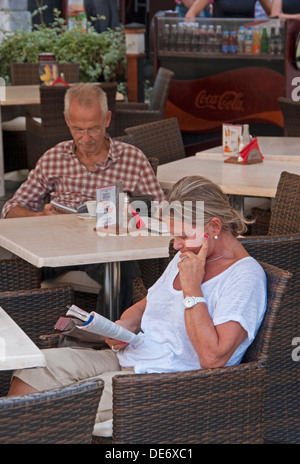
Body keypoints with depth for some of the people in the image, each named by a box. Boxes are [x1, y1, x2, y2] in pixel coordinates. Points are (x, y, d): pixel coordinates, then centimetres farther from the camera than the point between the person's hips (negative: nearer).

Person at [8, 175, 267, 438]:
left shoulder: (246, 276, -15)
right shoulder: (187, 255, 13)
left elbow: (212, 358, -24)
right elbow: (147, 304, 25)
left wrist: (191, 287, -21)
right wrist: (122, 327, 2)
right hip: (127, 358, 9)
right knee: (37, 366, -7)